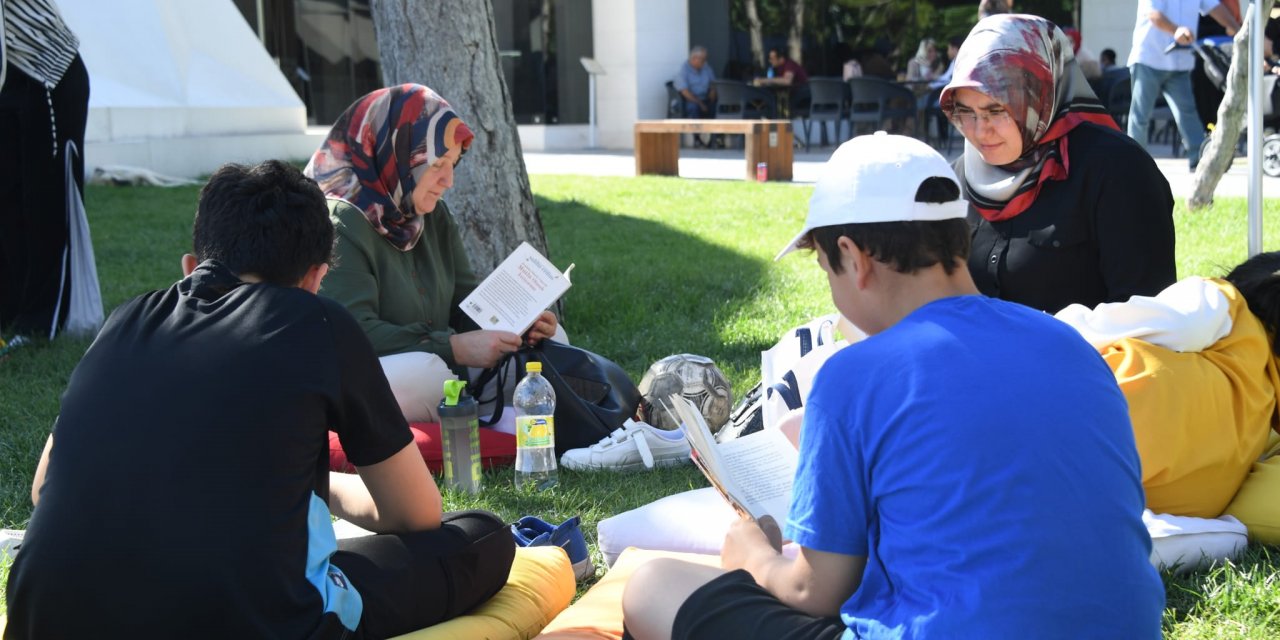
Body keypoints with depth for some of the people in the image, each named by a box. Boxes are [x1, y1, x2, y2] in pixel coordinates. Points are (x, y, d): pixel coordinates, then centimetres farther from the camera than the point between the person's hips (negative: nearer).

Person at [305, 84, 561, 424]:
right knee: (418, 370, -38)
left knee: (551, 338, 1)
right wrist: (454, 348, -28)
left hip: (437, 367, 8)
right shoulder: (341, 226, -17)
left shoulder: (434, 215, 10)